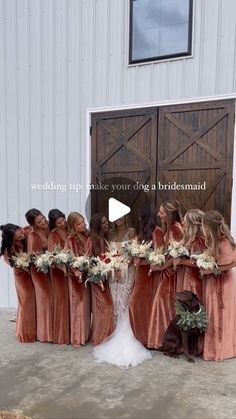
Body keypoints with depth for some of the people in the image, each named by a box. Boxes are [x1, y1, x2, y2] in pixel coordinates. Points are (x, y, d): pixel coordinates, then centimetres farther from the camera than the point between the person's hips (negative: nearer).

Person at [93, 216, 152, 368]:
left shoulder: (131, 232, -4)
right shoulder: (112, 233, 11)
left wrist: (122, 268, -17)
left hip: (126, 271, -4)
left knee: (124, 303, -3)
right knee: (116, 303, 8)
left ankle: (125, 339, 8)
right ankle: (118, 337, 19)